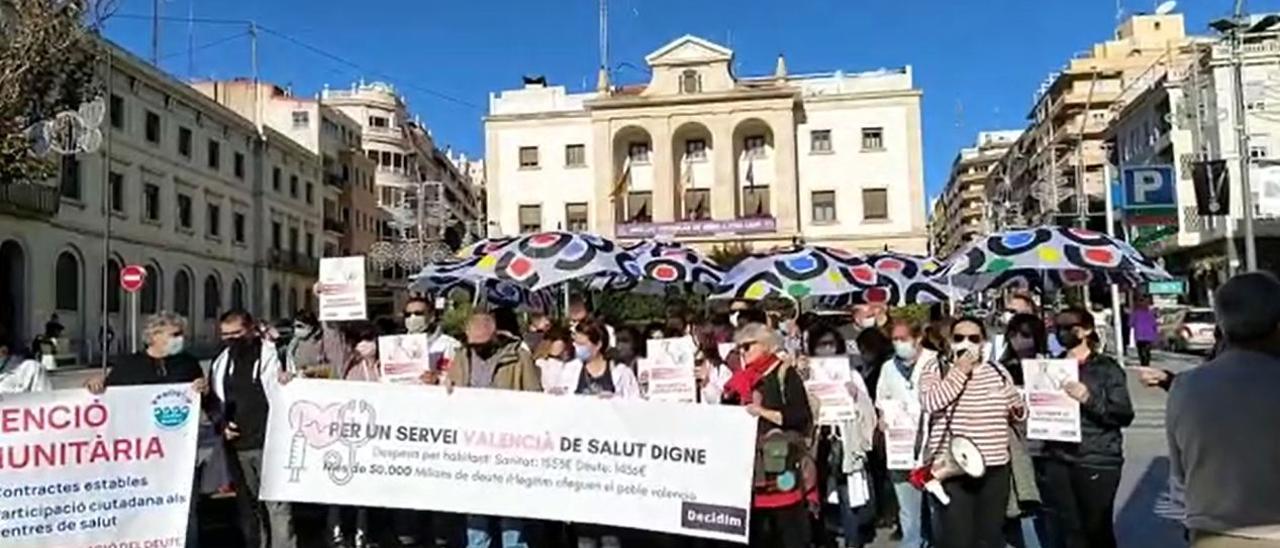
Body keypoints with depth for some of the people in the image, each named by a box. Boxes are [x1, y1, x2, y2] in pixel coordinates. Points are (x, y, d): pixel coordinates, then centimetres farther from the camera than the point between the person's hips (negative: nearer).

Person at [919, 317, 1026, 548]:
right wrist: (959, 372, -15)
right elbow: (930, 402, -19)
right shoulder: (935, 369, -1)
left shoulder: (998, 371, 11)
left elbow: (1018, 410, 21)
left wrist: (1019, 410, -2)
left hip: (995, 468, 4)